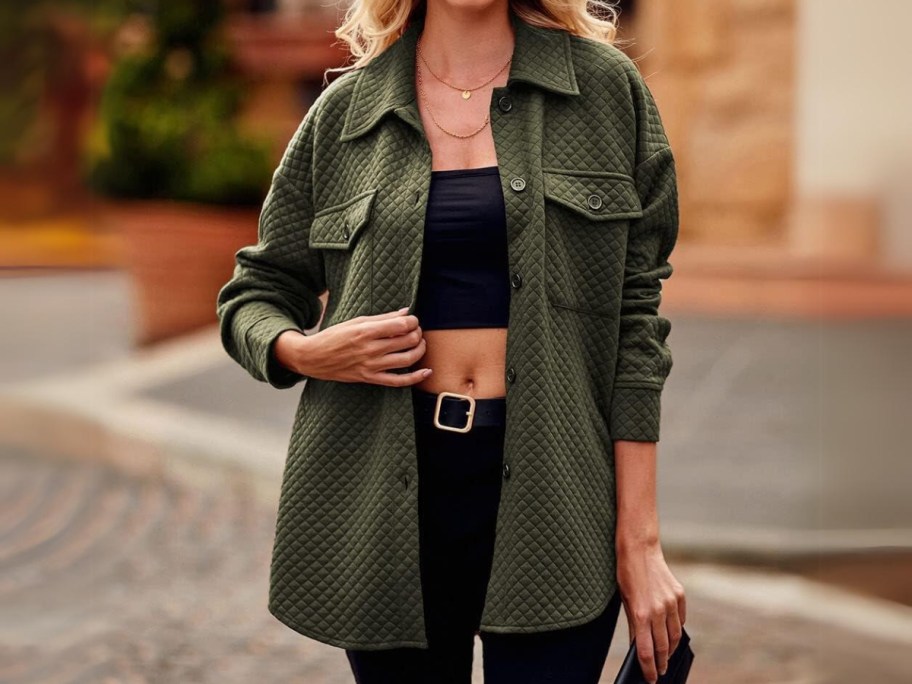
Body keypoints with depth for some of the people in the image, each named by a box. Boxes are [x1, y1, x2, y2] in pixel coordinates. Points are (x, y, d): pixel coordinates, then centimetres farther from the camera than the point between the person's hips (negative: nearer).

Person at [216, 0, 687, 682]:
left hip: (548, 479, -1)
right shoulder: (345, 109, 7)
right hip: (388, 493, 2)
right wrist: (301, 351, -10)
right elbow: (255, 294, 15)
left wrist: (639, 537, -4)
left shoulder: (602, 85, 3)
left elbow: (635, 315, 0)